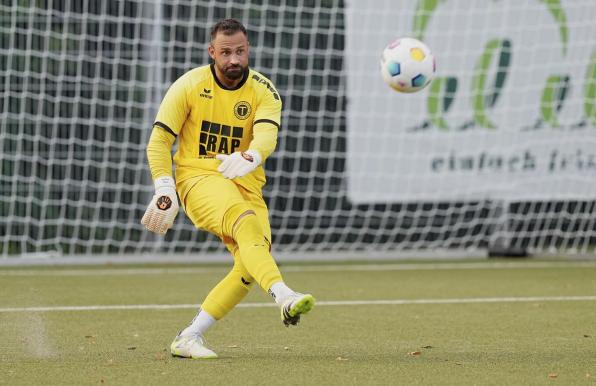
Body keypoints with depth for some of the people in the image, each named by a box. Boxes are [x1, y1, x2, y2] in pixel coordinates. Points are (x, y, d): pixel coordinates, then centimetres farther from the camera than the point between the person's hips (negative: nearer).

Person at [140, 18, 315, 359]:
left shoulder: (264, 91, -1)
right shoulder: (190, 86, -4)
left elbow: (267, 135, -21)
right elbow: (159, 141, -1)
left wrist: (250, 158, -44)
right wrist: (165, 190, -13)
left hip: (246, 183, 4)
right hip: (198, 178, -4)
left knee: (251, 266, -12)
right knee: (246, 221, -34)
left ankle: (189, 338, -1)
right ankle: (284, 297, -57)